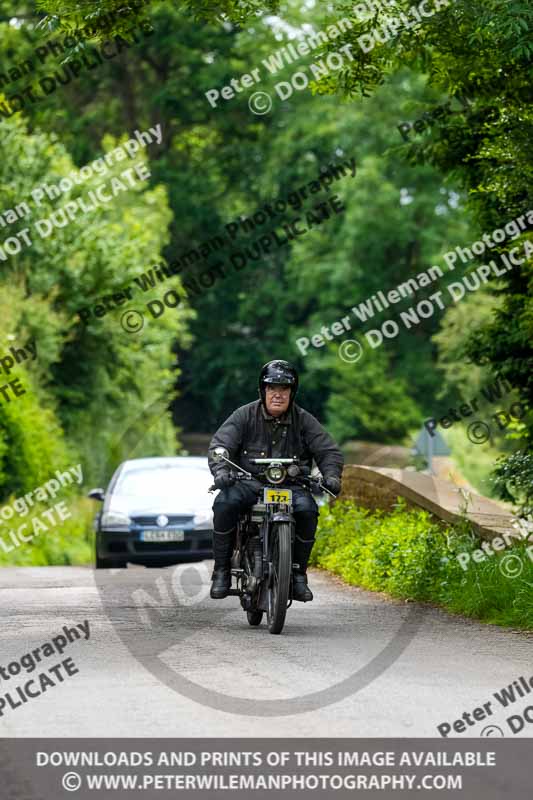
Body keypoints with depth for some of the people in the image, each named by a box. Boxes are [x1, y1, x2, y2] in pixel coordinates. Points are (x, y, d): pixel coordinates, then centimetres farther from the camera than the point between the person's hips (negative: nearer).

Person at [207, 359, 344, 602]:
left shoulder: (304, 421, 7)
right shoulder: (244, 416, 3)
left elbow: (329, 451, 5)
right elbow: (219, 444, -5)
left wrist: (331, 475, -16)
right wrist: (221, 470, -25)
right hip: (248, 483, -1)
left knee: (307, 509, -31)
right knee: (225, 503, -32)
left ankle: (298, 574, -16)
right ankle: (222, 571, -19)